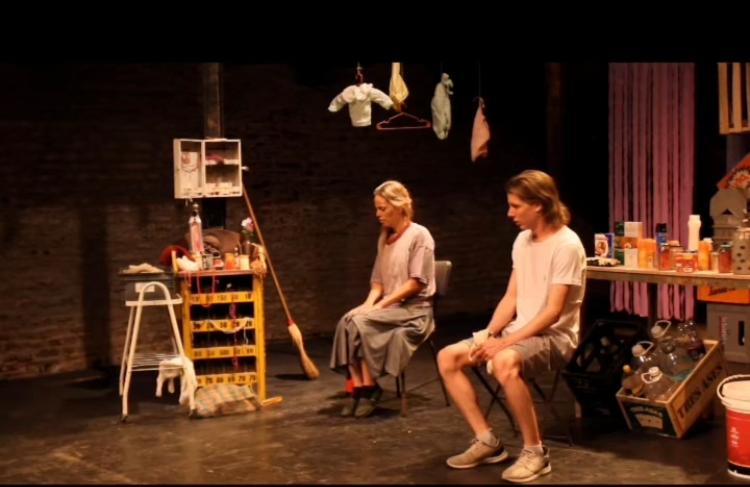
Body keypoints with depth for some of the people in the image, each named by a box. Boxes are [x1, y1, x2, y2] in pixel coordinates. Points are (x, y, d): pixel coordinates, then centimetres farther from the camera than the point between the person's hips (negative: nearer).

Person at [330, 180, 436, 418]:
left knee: (361, 322, -29)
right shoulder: (384, 238, 16)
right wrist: (369, 303, -5)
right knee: (347, 320, -23)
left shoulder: (419, 235, -6)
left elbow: (416, 283, -13)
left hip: (414, 309, -6)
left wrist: (380, 305, -17)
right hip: (388, 306, 6)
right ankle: (358, 387, -25)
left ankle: (369, 387, -17)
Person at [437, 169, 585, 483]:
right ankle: (487, 441, 0)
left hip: (555, 336, -8)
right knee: (448, 357, -4)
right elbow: (511, 298, 9)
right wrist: (489, 335, -6)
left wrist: (506, 342, -24)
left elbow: (553, 311, -21)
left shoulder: (566, 245, -17)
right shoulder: (522, 240, 9)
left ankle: (535, 451, -21)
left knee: (504, 362, -39)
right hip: (519, 331, 9)